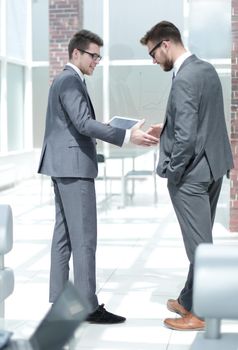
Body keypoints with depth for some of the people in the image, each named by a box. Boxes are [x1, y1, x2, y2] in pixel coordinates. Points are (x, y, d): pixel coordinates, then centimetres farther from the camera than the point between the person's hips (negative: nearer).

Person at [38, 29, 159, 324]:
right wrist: (127, 136, -29)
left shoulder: (64, 80, 19)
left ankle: (59, 297, 17)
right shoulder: (70, 81, -13)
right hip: (74, 166, -11)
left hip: (64, 166, 11)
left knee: (65, 234, 12)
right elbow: (84, 124, -24)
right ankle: (89, 306, -6)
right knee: (84, 237, -9)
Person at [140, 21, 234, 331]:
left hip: (191, 172, -10)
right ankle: (189, 300, 30)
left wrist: (172, 171, -13)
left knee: (199, 244, 0)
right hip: (212, 165, 10)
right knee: (200, 240, 17)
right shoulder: (207, 69, 9)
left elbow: (186, 136, -24)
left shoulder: (184, 79, -20)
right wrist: (166, 130, 14)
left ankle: (201, 313, 12)